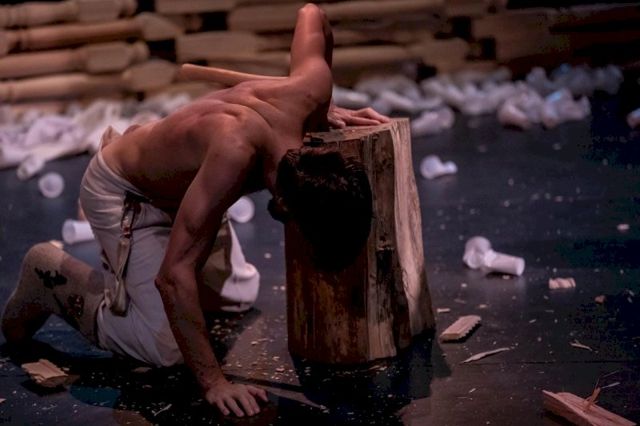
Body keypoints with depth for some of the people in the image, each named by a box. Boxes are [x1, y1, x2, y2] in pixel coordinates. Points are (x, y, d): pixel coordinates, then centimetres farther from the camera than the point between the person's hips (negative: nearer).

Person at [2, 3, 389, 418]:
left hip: (175, 179, 7)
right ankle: (54, 277, 6)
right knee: (167, 349, -14)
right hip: (121, 192, -7)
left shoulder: (311, 89, -28)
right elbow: (174, 277, -43)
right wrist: (214, 382, -41)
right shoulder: (235, 150, -47)